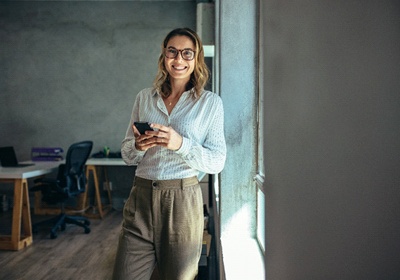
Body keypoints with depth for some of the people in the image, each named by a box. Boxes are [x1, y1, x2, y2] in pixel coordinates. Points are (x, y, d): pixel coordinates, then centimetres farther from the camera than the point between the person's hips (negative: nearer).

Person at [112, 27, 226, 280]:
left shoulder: (211, 103, 1)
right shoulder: (144, 98, 9)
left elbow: (217, 162, -4)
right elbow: (127, 155, 12)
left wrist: (181, 144, -20)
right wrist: (138, 146, -11)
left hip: (183, 201, -2)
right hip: (141, 197, 2)